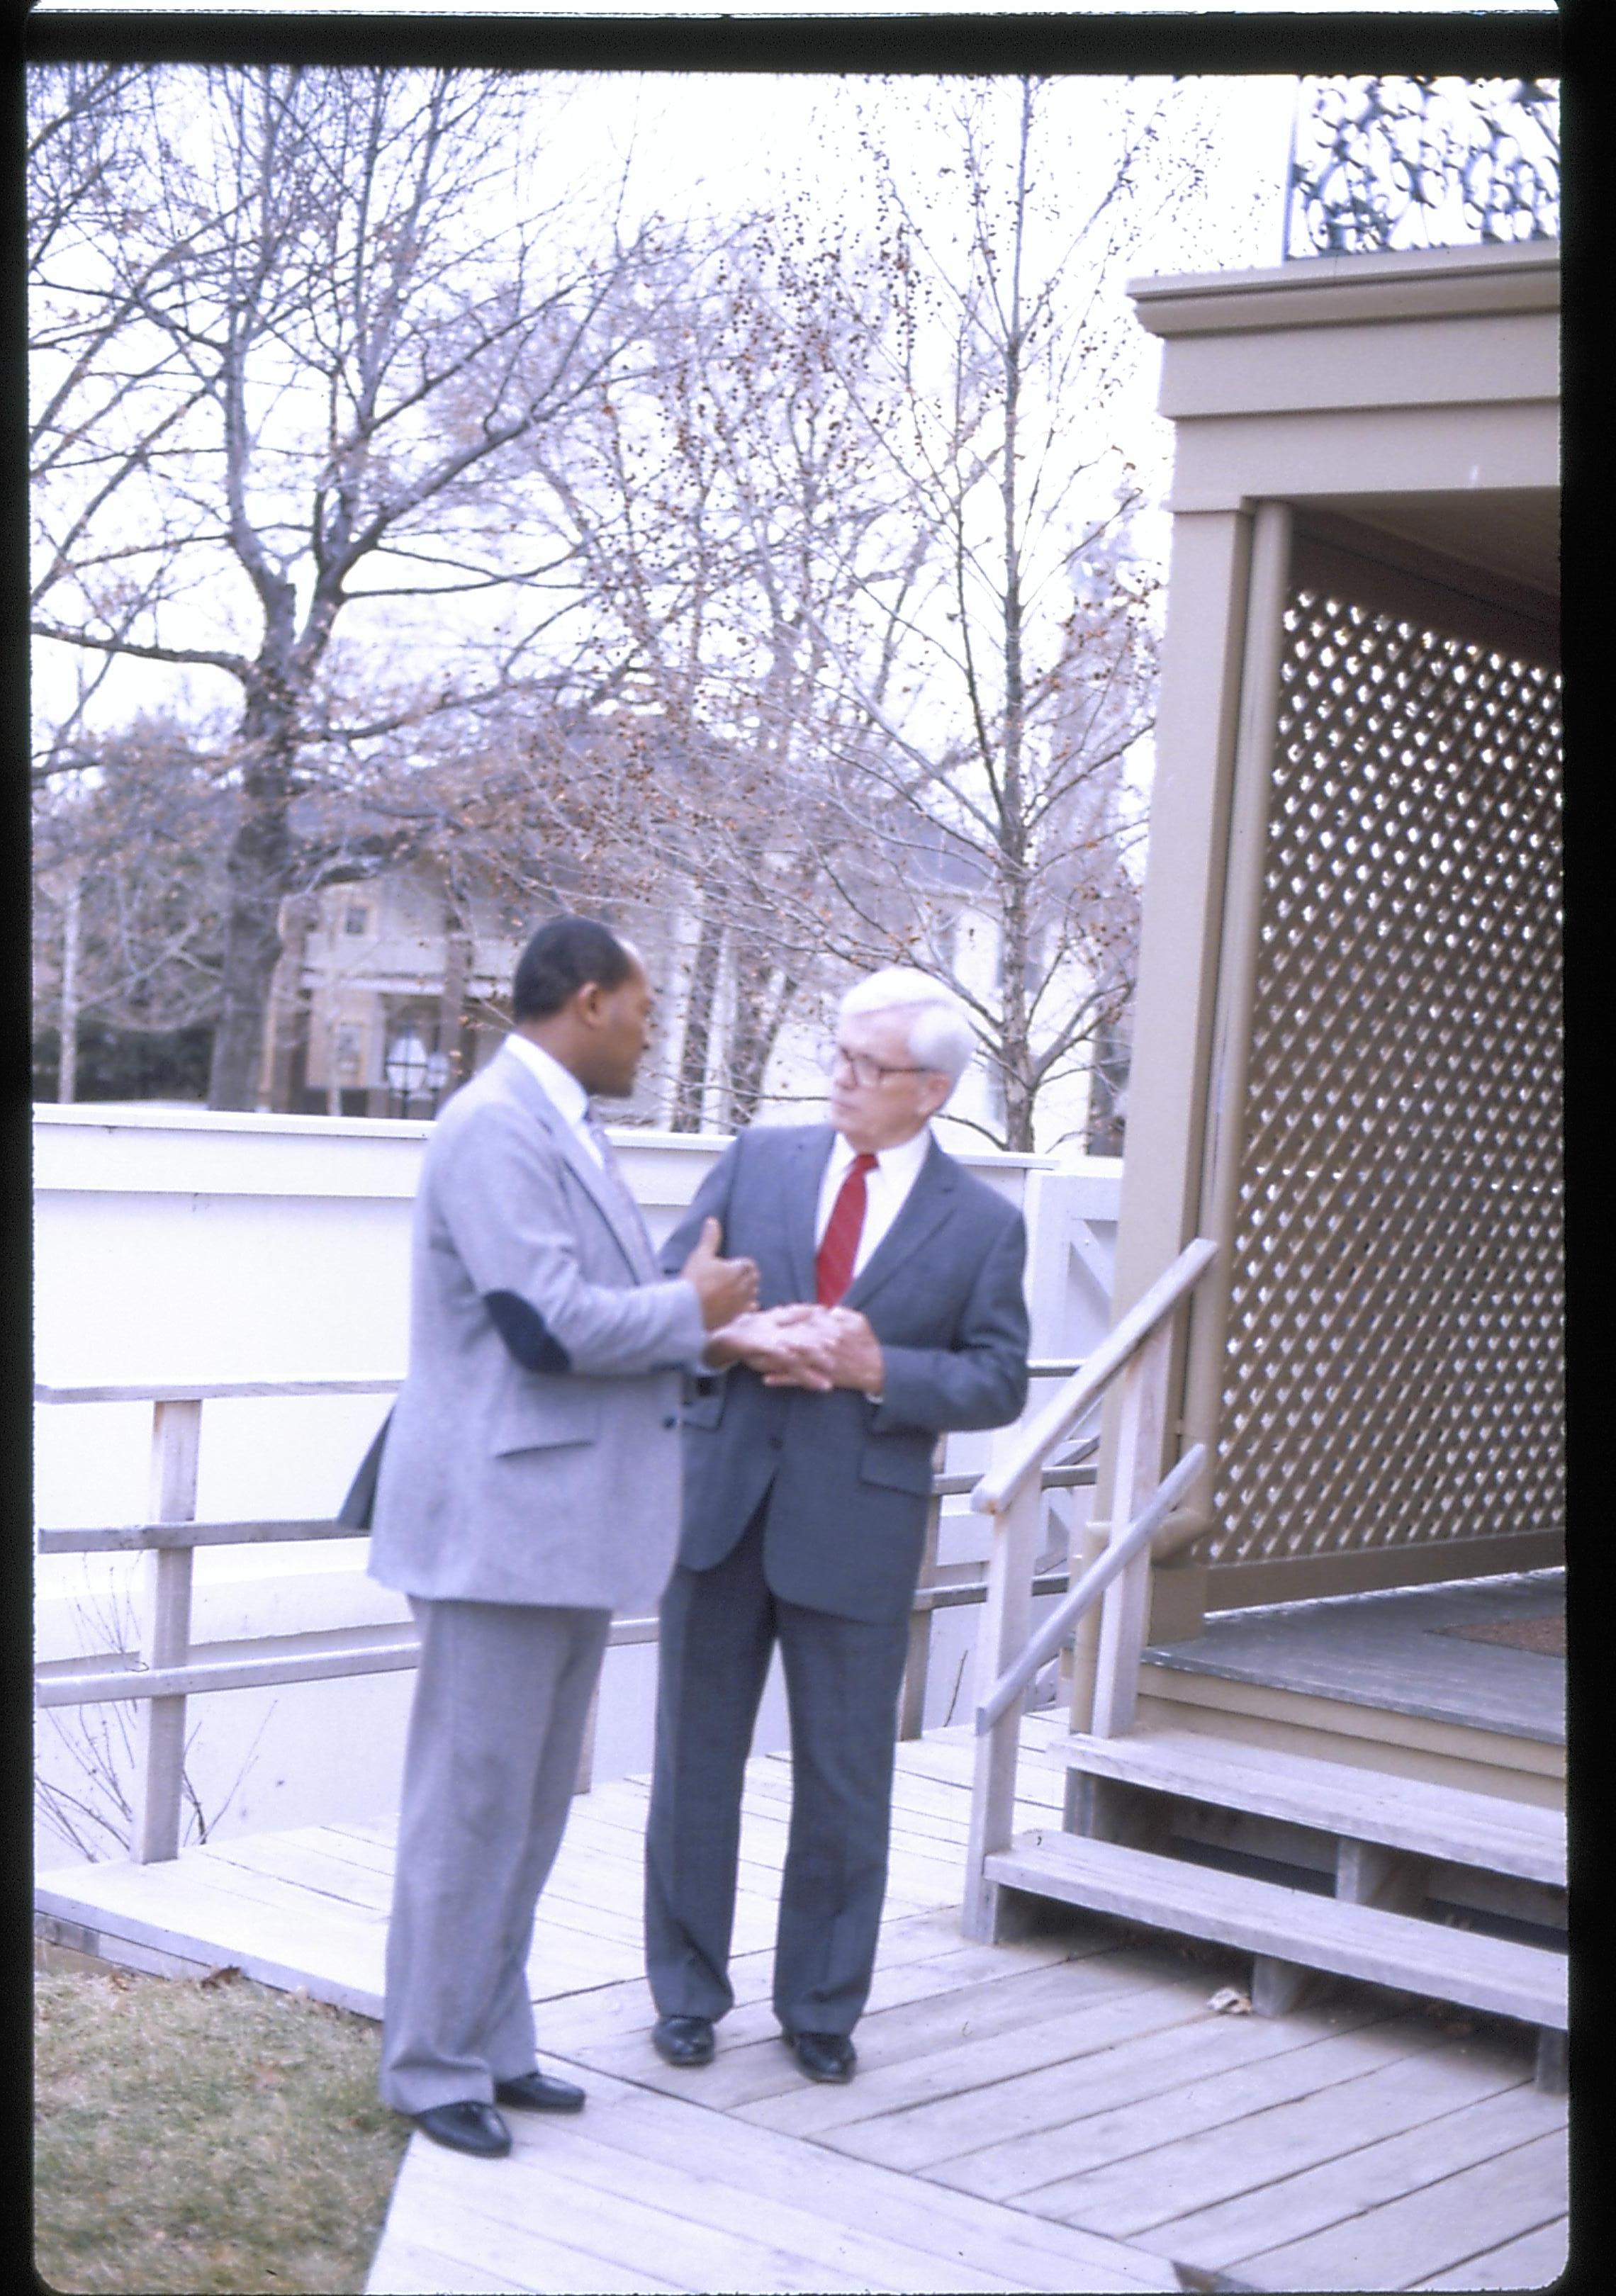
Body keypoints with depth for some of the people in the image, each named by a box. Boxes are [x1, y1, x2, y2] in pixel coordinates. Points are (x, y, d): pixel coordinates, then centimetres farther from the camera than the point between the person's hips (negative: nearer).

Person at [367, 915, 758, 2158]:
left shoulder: (564, 1127, 15)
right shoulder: (496, 1126, -16)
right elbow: (548, 1323, -24)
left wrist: (702, 1315, 2)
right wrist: (692, 1308, -10)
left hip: (571, 1524, 10)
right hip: (505, 1522, -10)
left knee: (531, 1807, 16)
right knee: (473, 1803, 0)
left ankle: (494, 2044, 27)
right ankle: (433, 2065, 12)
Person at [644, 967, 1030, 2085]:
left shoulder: (984, 1224, 1)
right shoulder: (758, 1159, 6)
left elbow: (998, 1382, -2)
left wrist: (879, 1370, -17)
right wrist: (736, 1339, -15)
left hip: (857, 1527, -2)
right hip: (721, 1499, 2)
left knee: (845, 1781, 7)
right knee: (697, 1758, 10)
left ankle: (821, 2006, 24)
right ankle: (688, 1994, 24)